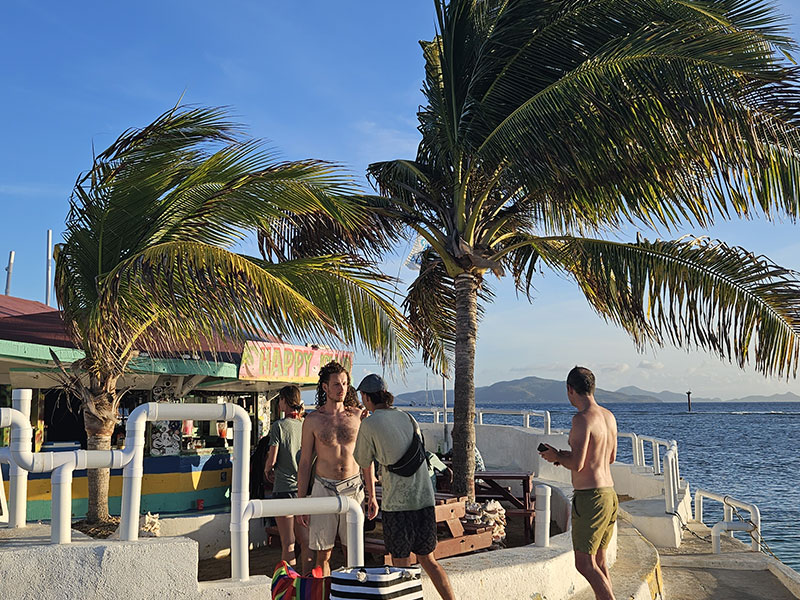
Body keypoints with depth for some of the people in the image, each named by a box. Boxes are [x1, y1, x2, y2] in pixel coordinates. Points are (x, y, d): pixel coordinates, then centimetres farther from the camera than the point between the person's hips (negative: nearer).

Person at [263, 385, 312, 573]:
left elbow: (272, 459, -11)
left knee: (288, 543, 0)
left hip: (284, 487, -5)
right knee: (305, 541, 11)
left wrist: (267, 470, 9)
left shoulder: (279, 426, -9)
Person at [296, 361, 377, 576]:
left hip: (353, 487, 1)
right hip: (324, 488, -1)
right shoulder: (312, 420, -2)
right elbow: (305, 463, 3)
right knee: (323, 554, 3)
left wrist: (372, 496, 6)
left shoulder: (357, 416, 3)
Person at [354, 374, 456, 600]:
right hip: (425, 498, 6)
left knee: (401, 564, 6)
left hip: (397, 503, -5)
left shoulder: (369, 424, -6)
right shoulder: (407, 418, 10)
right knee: (427, 559, 16)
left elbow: (363, 460, 6)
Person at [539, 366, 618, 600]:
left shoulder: (582, 419, -16)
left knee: (584, 563, -5)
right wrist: (567, 454, 22)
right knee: (599, 560, 15)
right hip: (609, 494, 9)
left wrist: (556, 456, -1)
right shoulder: (608, 416, 11)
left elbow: (577, 464, -22)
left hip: (590, 497, -9)